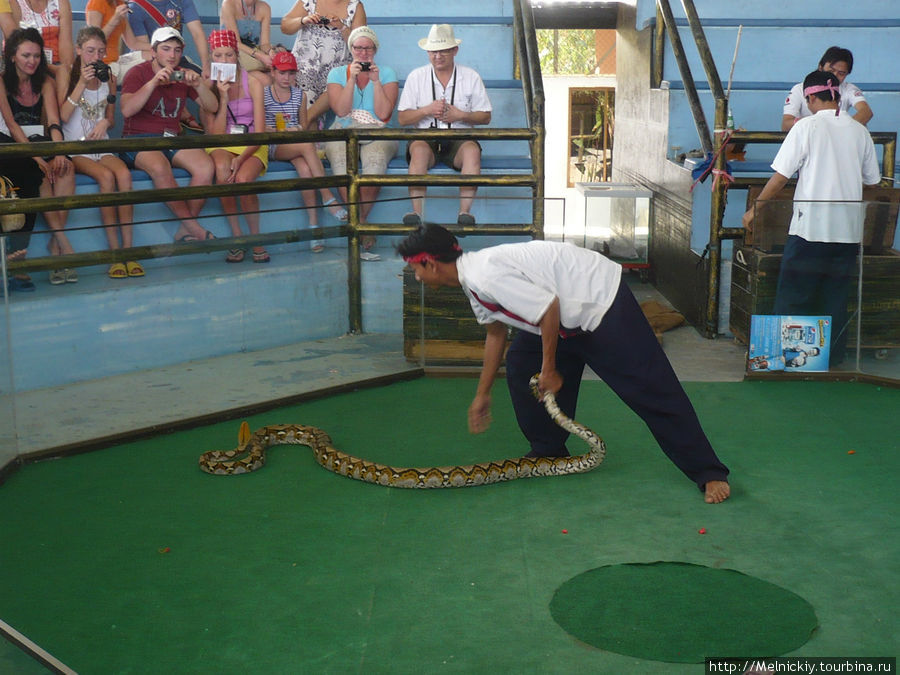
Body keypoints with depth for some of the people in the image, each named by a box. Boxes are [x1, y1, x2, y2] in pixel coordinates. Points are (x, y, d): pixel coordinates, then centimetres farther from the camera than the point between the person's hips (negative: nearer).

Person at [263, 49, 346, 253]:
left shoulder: (300, 95, 16)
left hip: (296, 145, 3)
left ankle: (313, 223, -34)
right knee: (307, 145, -35)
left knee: (305, 169, -32)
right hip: (274, 147, -3)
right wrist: (283, 131, -14)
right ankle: (328, 198, -34)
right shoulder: (263, 95, 5)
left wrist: (299, 130, -2)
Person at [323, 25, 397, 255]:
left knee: (375, 166, -36)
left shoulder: (387, 73, 14)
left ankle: (357, 223, -19)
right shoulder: (337, 74, 15)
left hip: (377, 135, 0)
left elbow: (383, 114, 0)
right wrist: (353, 78, -6)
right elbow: (341, 110, -1)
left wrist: (376, 81, -4)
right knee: (344, 173, -34)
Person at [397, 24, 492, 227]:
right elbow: (402, 118, 6)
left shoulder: (471, 77, 9)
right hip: (425, 137, 0)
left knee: (472, 150, -34)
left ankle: (465, 210, -37)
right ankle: (416, 211, -39)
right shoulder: (416, 77, 9)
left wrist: (460, 115, -9)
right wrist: (427, 110, -11)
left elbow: (485, 117, 9)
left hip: (459, 139, 0)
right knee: (419, 149, -35)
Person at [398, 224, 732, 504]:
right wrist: (482, 394, 29)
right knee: (521, 363, 8)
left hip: (602, 301, -10)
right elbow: (495, 333, 23)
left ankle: (709, 474, -5)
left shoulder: (485, 274, -24)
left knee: (651, 389, -10)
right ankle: (548, 450, 21)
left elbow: (549, 308, -25)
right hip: (570, 312, 10)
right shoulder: (472, 279, 8)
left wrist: (549, 370, -11)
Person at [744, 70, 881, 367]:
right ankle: (833, 356, 19)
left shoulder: (806, 127, -7)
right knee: (836, 297, 13)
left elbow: (781, 176, -7)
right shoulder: (859, 131, 6)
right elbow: (872, 181, 12)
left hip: (810, 226, -4)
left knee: (793, 296, 4)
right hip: (849, 228, 4)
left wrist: (755, 208, 4)